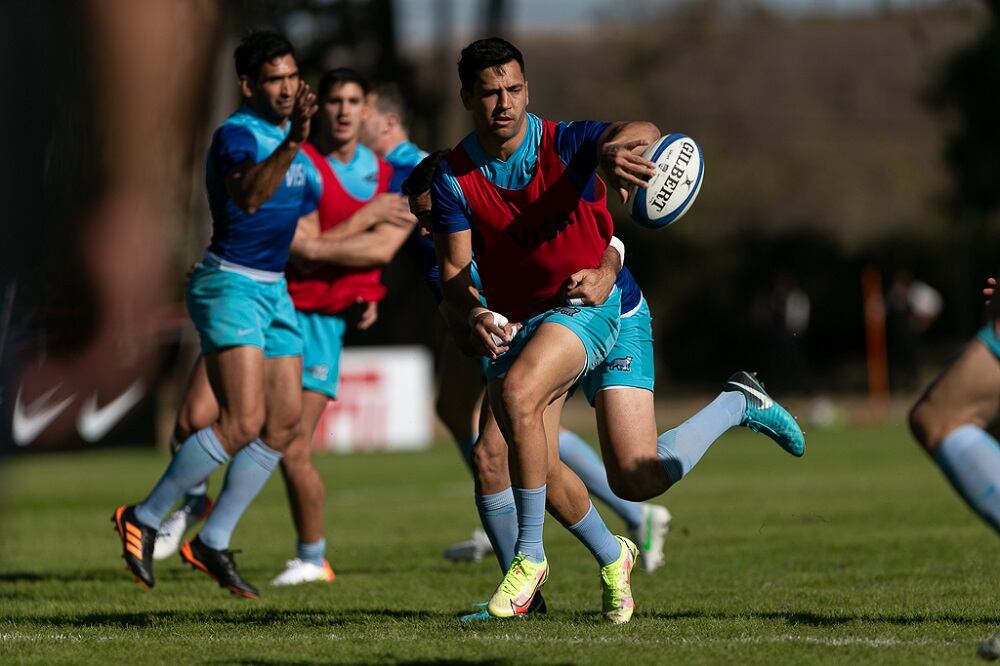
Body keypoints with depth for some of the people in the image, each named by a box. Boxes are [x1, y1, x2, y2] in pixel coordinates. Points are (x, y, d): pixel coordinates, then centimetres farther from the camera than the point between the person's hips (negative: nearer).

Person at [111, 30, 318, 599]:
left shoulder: (285, 135, 13)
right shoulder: (237, 135, -16)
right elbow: (248, 196, -39)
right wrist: (294, 143, -49)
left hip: (274, 290, 9)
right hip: (230, 286, -9)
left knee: (285, 423, 4)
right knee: (243, 421, -19)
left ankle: (213, 542, 12)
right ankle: (144, 519, -7)